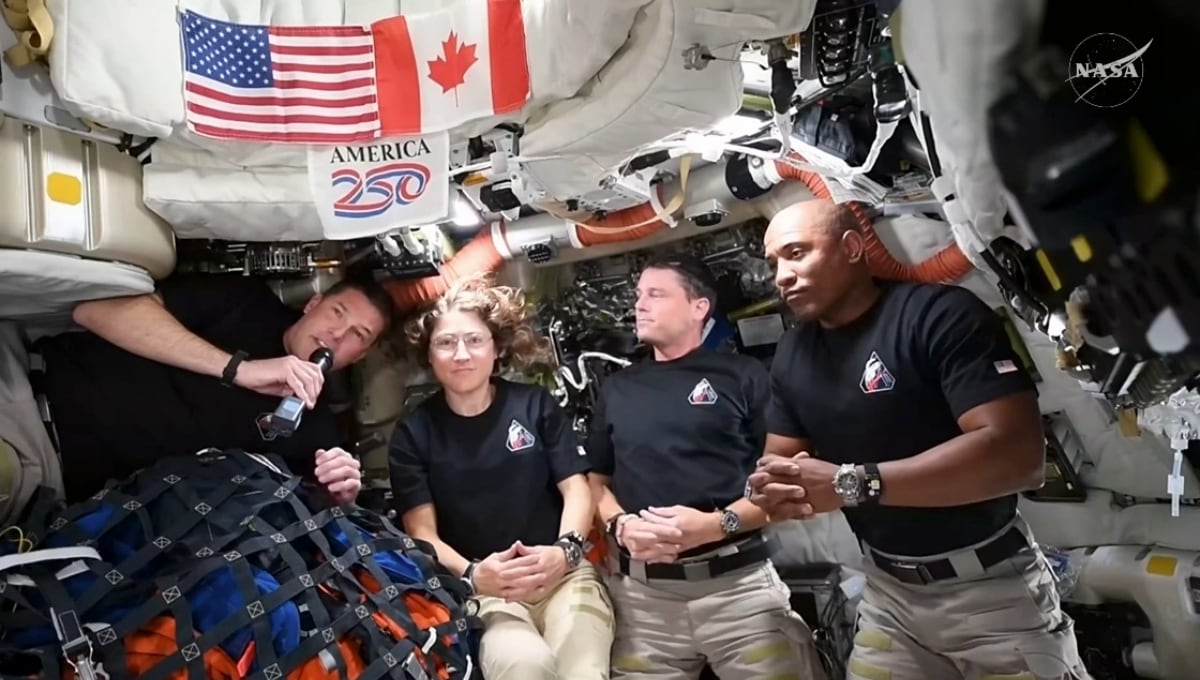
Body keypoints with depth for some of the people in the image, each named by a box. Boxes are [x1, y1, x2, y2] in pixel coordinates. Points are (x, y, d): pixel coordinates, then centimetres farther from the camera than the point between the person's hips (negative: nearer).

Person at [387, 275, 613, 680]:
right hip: (480, 590, -1)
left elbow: (577, 490, 5)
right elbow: (422, 532, 1)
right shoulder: (413, 433, 6)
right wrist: (471, 575, -18)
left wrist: (565, 551, -15)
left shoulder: (536, 405, 7)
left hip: (561, 574, 1)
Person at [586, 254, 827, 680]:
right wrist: (621, 525, -3)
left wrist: (716, 524, -14)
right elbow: (597, 480, 17)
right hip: (640, 592, 3)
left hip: (737, 581, -2)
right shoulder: (616, 389, 16)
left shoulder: (743, 375, 4)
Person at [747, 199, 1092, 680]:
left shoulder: (941, 314, -18)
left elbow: (1017, 454, -28)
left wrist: (850, 483, -32)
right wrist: (772, 488, -19)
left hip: (991, 586, -5)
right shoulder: (791, 355, 4)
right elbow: (779, 461, 6)